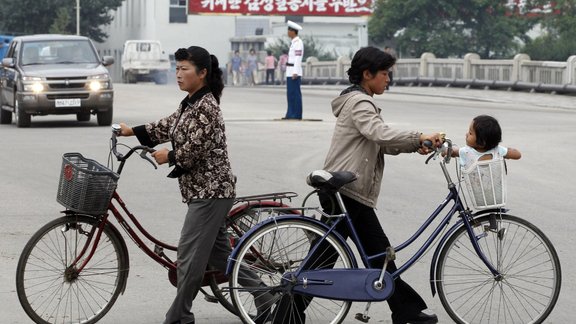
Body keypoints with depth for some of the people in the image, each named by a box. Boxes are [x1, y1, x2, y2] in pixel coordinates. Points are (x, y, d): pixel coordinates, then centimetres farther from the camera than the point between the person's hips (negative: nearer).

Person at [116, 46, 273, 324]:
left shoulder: (206, 106, -18)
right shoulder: (190, 103, 12)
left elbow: (194, 150, -20)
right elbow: (168, 126, 21)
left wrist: (169, 157, -4)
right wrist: (132, 131, 13)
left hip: (210, 190, -10)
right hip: (203, 189, 10)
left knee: (190, 254, -5)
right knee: (218, 252, 15)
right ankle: (264, 297, 23)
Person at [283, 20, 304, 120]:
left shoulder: (298, 42, -13)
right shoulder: (293, 42, 17)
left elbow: (298, 58, -18)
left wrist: (295, 73, -22)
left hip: (294, 71, -10)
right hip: (290, 72, 10)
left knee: (295, 93, -7)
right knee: (290, 94, 10)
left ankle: (297, 115, -4)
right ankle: (290, 114, 12)